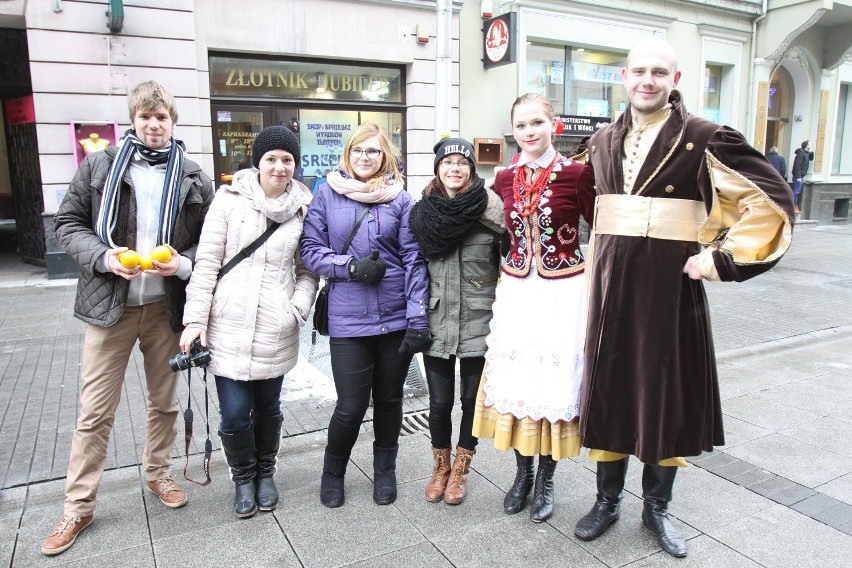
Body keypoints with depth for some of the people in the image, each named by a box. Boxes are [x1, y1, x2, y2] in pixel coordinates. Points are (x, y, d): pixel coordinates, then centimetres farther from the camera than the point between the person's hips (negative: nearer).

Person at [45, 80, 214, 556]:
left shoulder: (194, 178, 2)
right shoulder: (99, 167, 1)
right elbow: (68, 223, 4)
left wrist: (184, 264, -14)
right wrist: (104, 256, -14)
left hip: (166, 306, 1)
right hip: (110, 304, -1)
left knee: (165, 402, 16)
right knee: (95, 411, 5)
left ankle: (159, 474, 38)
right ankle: (79, 506, 21)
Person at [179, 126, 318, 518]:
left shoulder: (303, 208, 1)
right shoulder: (231, 199, -3)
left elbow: (307, 270, 7)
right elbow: (206, 263, -3)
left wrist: (299, 309, -9)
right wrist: (195, 320, -6)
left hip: (276, 332, 1)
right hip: (229, 327, -1)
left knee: (268, 408, 15)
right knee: (235, 414, 1)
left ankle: (265, 473, 40)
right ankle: (243, 478, 29)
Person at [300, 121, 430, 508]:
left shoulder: (400, 198, 3)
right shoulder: (328, 193, 3)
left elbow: (414, 260, -1)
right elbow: (310, 249, 0)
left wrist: (418, 318, -8)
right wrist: (351, 266, -15)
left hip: (396, 317, 2)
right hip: (348, 320, -1)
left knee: (389, 399, 14)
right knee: (351, 405, 0)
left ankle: (385, 471, 37)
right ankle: (333, 472, 29)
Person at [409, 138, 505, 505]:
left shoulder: (490, 208, -6)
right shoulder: (424, 211, 3)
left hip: (478, 321, -2)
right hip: (437, 320, 2)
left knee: (472, 399, 11)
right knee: (439, 402, 10)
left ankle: (461, 470, 31)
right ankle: (440, 466, 33)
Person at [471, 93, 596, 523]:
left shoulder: (576, 173, -8)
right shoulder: (505, 178, 5)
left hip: (563, 293, -4)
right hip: (516, 291, 4)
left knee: (555, 382, 5)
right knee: (514, 379, 9)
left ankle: (545, 479, 25)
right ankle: (522, 473, 29)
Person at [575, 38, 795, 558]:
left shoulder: (704, 139, -6)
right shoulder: (603, 142, 9)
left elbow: (772, 201, -8)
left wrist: (720, 260, -11)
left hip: (670, 288, -3)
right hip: (611, 287, 4)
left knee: (668, 396, 8)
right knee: (608, 392, 10)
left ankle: (657, 507, 29)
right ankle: (607, 501, 29)